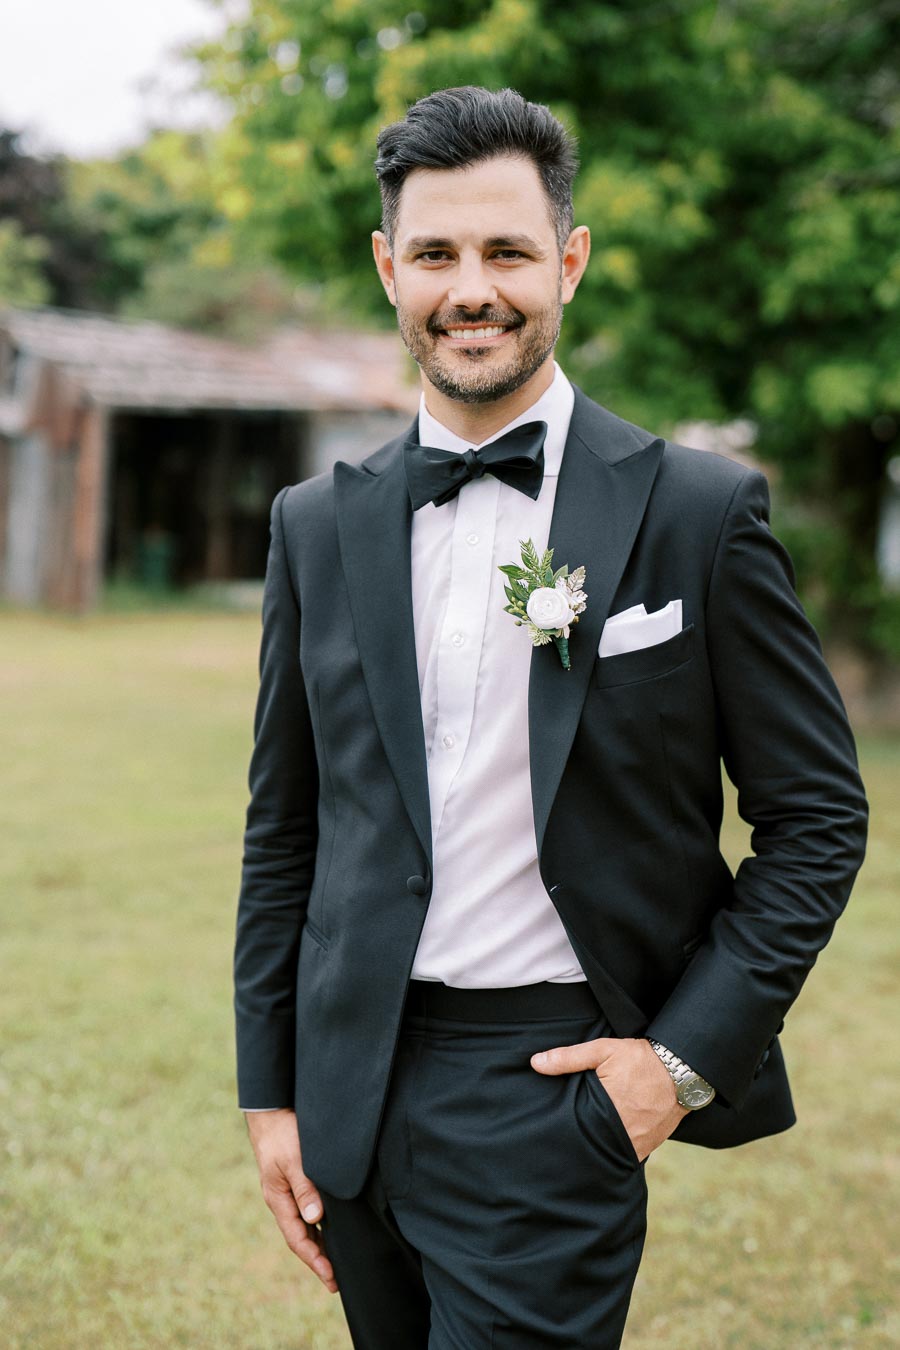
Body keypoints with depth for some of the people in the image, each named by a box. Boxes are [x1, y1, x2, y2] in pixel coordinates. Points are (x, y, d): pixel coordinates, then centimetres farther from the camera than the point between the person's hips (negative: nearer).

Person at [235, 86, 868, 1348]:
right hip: (355, 1091, 4)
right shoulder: (319, 525, 5)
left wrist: (691, 1053, -9)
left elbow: (818, 818, -2)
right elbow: (284, 830, 11)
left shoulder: (700, 512, -5)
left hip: (556, 1091, -4)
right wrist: (271, 1089, 9)